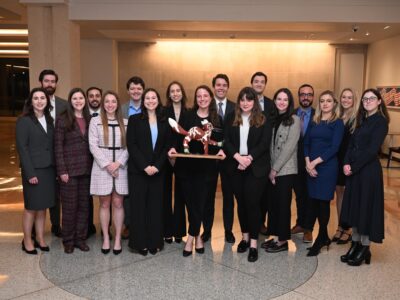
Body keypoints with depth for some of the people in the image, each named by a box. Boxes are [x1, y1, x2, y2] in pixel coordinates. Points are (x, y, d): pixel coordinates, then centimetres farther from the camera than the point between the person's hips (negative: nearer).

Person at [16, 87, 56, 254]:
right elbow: (22, 148, -11)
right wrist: (30, 173, -17)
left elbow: (53, 145, 10)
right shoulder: (24, 121, -6)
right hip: (33, 169, -5)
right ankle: (27, 241, 16)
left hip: (49, 169, 5)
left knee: (43, 206, 11)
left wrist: (56, 167, 3)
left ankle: (40, 238, 21)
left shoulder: (49, 119, 11)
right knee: (31, 207, 3)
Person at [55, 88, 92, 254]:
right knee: (69, 206, 4)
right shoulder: (62, 120, -4)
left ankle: (80, 238, 22)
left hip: (86, 169, 4)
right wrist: (62, 171, -13)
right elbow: (58, 147, -7)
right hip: (69, 169, -4)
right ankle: (68, 240, 18)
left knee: (84, 205, 9)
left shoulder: (89, 120, 9)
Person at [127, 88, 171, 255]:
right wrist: (144, 166, -14)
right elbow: (131, 145, -5)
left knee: (156, 206, 5)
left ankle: (155, 242, 15)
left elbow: (167, 146, 5)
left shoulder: (164, 122, 9)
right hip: (138, 170, -2)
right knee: (138, 205, 2)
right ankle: (140, 243, 12)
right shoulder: (134, 119, 2)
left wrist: (157, 166, -9)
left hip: (158, 171, 2)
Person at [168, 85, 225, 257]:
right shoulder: (187, 116, 4)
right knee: (191, 202, 5)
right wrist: (174, 148, -15)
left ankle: (191, 236, 12)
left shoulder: (217, 119, 8)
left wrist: (221, 150, -9)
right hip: (187, 165, 0)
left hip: (207, 167, 0)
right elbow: (179, 137, 3)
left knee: (200, 202, -1)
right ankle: (197, 236, 22)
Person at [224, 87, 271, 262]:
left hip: (256, 168, -3)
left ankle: (254, 243, 3)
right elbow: (227, 141, -1)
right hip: (236, 167, 3)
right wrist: (238, 157, -16)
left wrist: (249, 158, -17)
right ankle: (245, 236, 26)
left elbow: (265, 143, -7)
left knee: (252, 203, -4)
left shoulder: (263, 120, 0)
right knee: (241, 202, 11)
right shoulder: (231, 119, 7)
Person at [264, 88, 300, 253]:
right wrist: (271, 168, -2)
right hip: (273, 170, 5)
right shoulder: (273, 119, 12)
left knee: (283, 204, 1)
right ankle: (276, 237, 20)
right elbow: (271, 145, 8)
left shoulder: (294, 120, -5)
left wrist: (275, 168, -12)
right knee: (274, 203, 9)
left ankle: (283, 241, 12)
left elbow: (289, 146, -12)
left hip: (286, 170, -5)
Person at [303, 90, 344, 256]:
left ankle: (321, 238, 14)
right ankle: (324, 237, 21)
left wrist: (315, 162, -13)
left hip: (327, 167, -4)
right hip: (311, 167, 5)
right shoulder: (314, 122, 13)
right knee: (314, 201, 5)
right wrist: (308, 163, -7)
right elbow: (306, 143, 8)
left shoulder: (338, 123, -1)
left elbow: (334, 147, -9)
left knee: (323, 202, 0)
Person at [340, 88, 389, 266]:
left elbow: (372, 149, -16)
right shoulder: (362, 120, 15)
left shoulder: (381, 121, -8)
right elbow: (351, 144, 8)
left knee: (365, 208, 0)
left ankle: (365, 248, 13)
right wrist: (346, 163, -7)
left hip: (369, 171, -7)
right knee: (354, 207, 11)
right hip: (354, 170, 7)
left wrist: (353, 167, -15)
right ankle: (355, 243, 22)